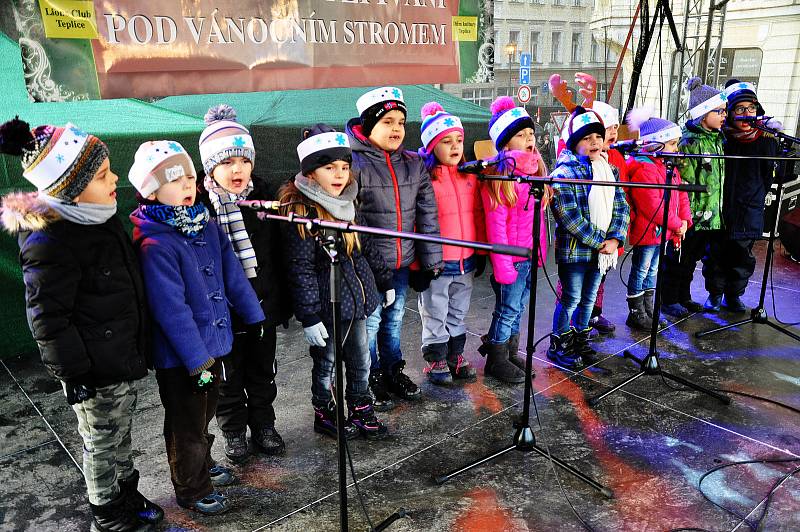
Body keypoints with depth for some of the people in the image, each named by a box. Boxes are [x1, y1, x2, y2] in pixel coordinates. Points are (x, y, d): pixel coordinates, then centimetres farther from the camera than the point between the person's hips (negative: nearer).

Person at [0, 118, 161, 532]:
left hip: (126, 357, 8)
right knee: (102, 445, 13)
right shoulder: (48, 243, -24)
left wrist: (139, 349, 20)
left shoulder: (100, 215, 3)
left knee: (121, 437, 24)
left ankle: (128, 498, 44)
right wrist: (75, 375, -16)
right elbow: (48, 321, -20)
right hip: (95, 372, -8)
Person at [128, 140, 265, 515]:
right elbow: (172, 309, -25)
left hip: (214, 343, 7)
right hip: (180, 357, -7)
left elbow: (232, 274, 7)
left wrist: (253, 315, 10)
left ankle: (203, 465, 49)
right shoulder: (155, 245, -23)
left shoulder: (206, 226, 1)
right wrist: (197, 360, -24)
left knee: (204, 414, 27)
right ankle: (193, 491, 33)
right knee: (188, 425, 13)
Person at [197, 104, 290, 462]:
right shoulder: (200, 204, -14)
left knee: (263, 372, 19)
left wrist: (281, 302, 6)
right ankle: (234, 430, 36)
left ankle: (263, 425, 38)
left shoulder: (263, 194, -3)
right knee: (229, 376, 15)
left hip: (264, 305, 3)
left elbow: (277, 253, 3)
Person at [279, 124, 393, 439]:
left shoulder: (346, 205, 6)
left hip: (357, 299, 7)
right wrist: (309, 317, -21)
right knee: (326, 363, 13)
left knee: (361, 360, 19)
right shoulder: (300, 213, -19)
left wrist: (385, 282, 19)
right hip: (327, 306, -7)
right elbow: (301, 270, -20)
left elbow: (367, 248, 16)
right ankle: (324, 413, 34)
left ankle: (361, 410, 38)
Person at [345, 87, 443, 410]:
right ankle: (372, 380, 27)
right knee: (370, 322, 8)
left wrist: (430, 260, 7)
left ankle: (393, 371, 39)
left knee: (394, 321, 20)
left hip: (402, 262, 5)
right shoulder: (355, 164, -12)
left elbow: (427, 216, 8)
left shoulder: (414, 165, 5)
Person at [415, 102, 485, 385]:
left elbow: (477, 215, 11)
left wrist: (481, 252, 12)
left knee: (458, 315, 20)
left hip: (466, 262, 6)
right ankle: (436, 361, 26)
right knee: (435, 316, 10)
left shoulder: (470, 176, 6)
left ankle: (455, 357, 36)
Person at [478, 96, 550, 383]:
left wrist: (542, 251, 12)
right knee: (508, 308, 4)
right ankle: (496, 361, 20)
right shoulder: (499, 177, -16)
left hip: (532, 255, 7)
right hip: (512, 258, -7)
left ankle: (511, 353, 32)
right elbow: (495, 225, -18)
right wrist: (502, 265, -19)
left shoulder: (535, 170, 10)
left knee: (519, 307, 17)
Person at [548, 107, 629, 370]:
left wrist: (615, 239, -8)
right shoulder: (565, 172, -13)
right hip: (574, 248, -6)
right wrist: (598, 242, -17)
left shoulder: (609, 170, 9)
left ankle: (580, 341, 33)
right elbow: (569, 216, -19)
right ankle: (558, 346, 17)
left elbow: (621, 207, 7)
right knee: (571, 299, 2)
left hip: (602, 248, 6)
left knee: (589, 299, 16)